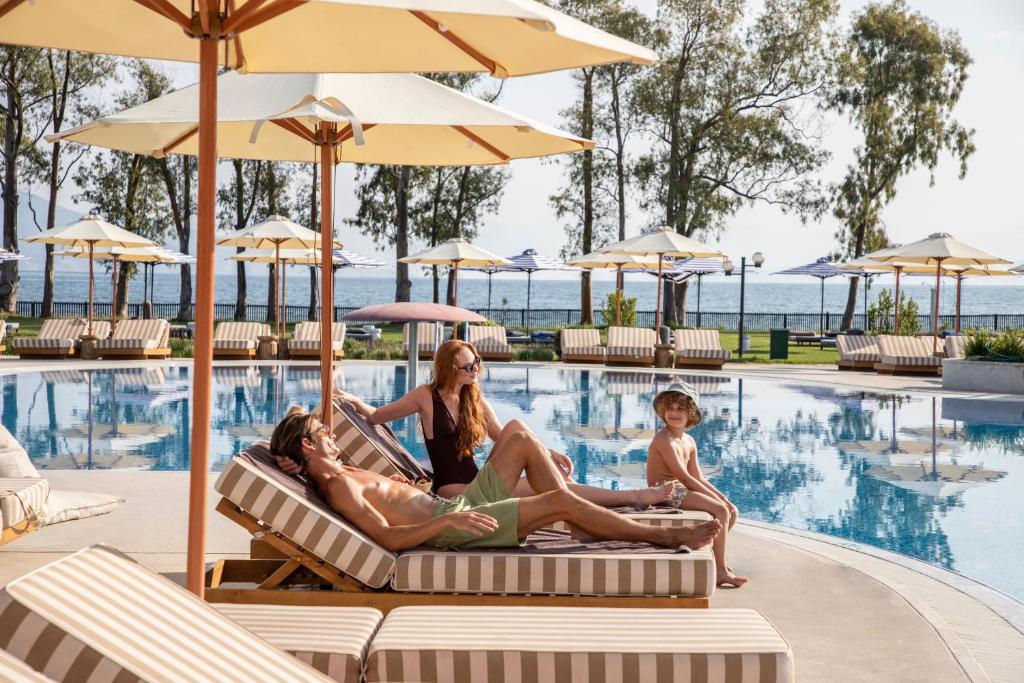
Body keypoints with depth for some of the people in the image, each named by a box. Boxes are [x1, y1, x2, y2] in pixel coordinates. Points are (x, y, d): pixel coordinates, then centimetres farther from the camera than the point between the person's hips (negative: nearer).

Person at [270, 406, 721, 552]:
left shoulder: (338, 473, 14)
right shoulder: (337, 487, -15)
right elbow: (388, 537, -24)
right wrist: (448, 519, -29)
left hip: (455, 508, 11)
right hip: (454, 525, -11)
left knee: (520, 439, 10)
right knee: (561, 500, -18)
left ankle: (575, 520, 6)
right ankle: (669, 538, -7)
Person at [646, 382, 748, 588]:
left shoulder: (689, 442, 14)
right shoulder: (664, 440, -16)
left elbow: (699, 478, 14)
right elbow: (684, 477, -19)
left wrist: (720, 497, -1)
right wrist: (716, 498, -16)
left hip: (682, 491, 10)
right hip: (667, 491, -10)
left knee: (732, 512, 6)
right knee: (720, 511, -22)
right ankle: (721, 571, -17)